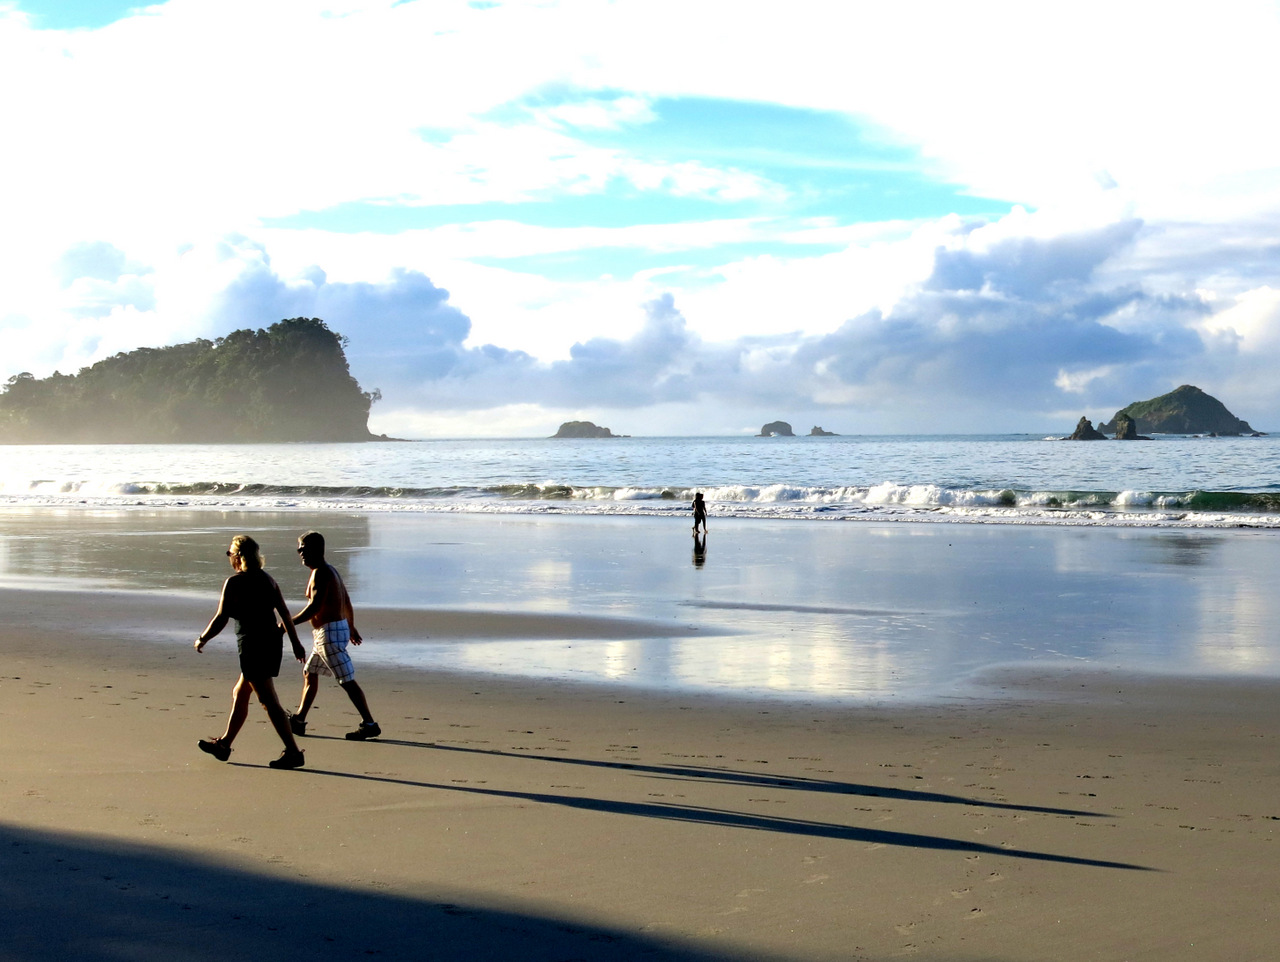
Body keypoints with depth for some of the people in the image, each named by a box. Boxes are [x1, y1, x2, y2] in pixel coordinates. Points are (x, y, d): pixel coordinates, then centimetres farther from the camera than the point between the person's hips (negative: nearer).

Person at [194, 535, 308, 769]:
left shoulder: (234, 583, -11)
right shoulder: (267, 579, 10)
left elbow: (221, 619, -12)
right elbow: (285, 613, 12)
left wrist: (202, 640, 3)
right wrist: (295, 642, 18)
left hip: (253, 645, -8)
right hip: (273, 642, 8)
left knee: (269, 702, -6)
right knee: (239, 694, 21)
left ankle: (293, 752, -8)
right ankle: (224, 744, 33)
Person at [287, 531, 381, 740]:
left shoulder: (321, 573, -15)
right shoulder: (330, 570, 15)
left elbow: (315, 607, -25)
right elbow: (346, 601, 23)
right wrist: (351, 627, 32)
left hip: (330, 632, -11)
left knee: (347, 680, -8)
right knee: (309, 673, 18)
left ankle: (369, 724, -7)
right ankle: (298, 721, 25)